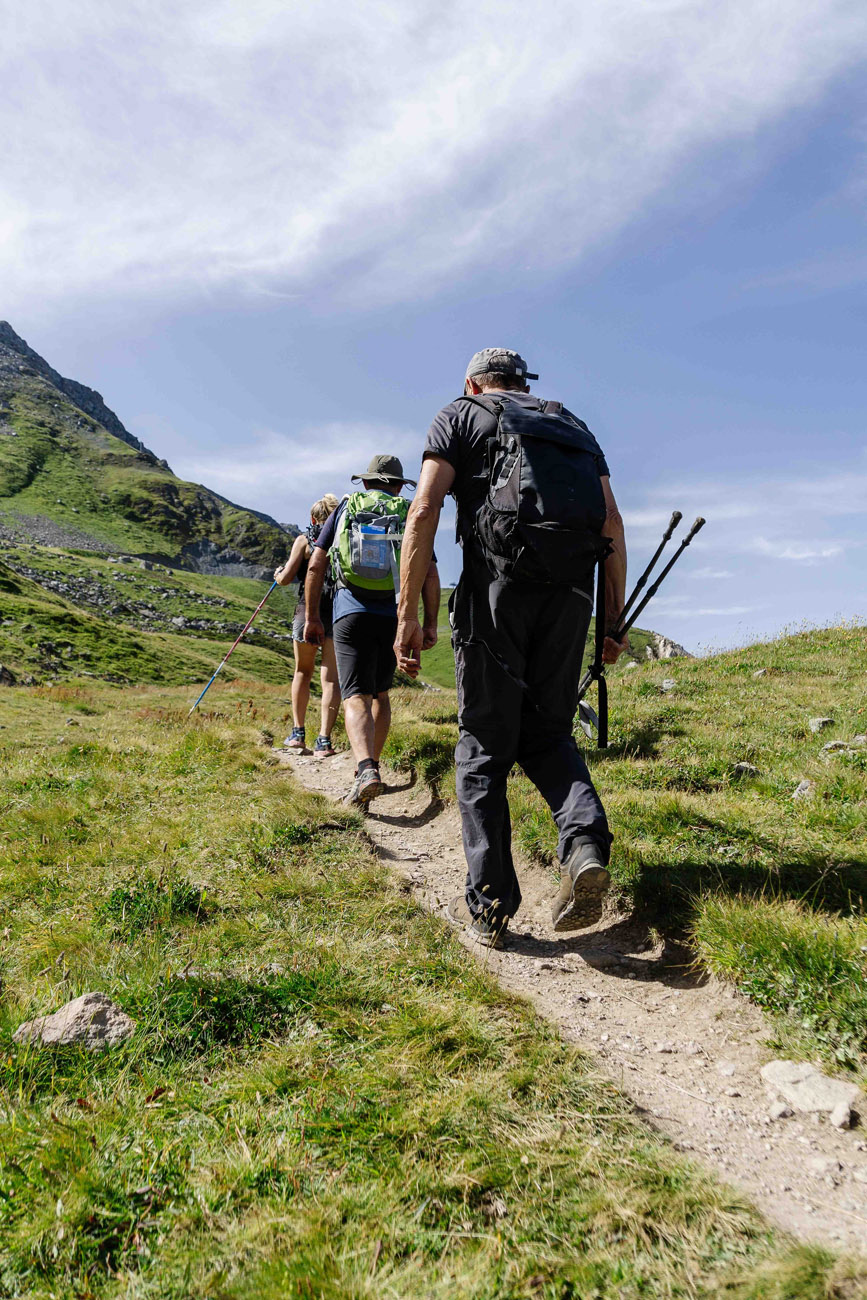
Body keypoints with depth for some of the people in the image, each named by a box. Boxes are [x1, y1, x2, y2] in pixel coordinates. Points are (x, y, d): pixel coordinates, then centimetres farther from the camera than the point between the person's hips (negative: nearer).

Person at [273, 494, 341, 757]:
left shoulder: (305, 539, 0)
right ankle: (323, 740, -7)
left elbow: (286, 578, -4)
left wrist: (278, 575, 18)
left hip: (309, 610, -1)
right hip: (341, 612, 1)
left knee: (303, 672, 18)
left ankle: (298, 733, 23)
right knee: (331, 677, 1)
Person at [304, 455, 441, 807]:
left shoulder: (347, 507, 12)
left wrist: (312, 617, 10)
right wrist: (430, 624, 3)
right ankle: (371, 764, 24)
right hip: (395, 616, 2)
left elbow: (316, 565, 5)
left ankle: (365, 770, -30)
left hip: (351, 612, -1)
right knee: (380, 693, 20)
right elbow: (430, 573, 0)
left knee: (356, 697, -9)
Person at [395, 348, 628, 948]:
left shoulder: (460, 415, 14)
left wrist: (408, 613, -4)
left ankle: (488, 907, 7)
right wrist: (614, 618, 15)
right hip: (571, 589, 4)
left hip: (496, 587, -3)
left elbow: (425, 510, -1)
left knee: (485, 744, 5)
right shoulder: (576, 426, 25)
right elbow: (612, 523, 14)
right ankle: (585, 841, -9)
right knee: (548, 733, 17)